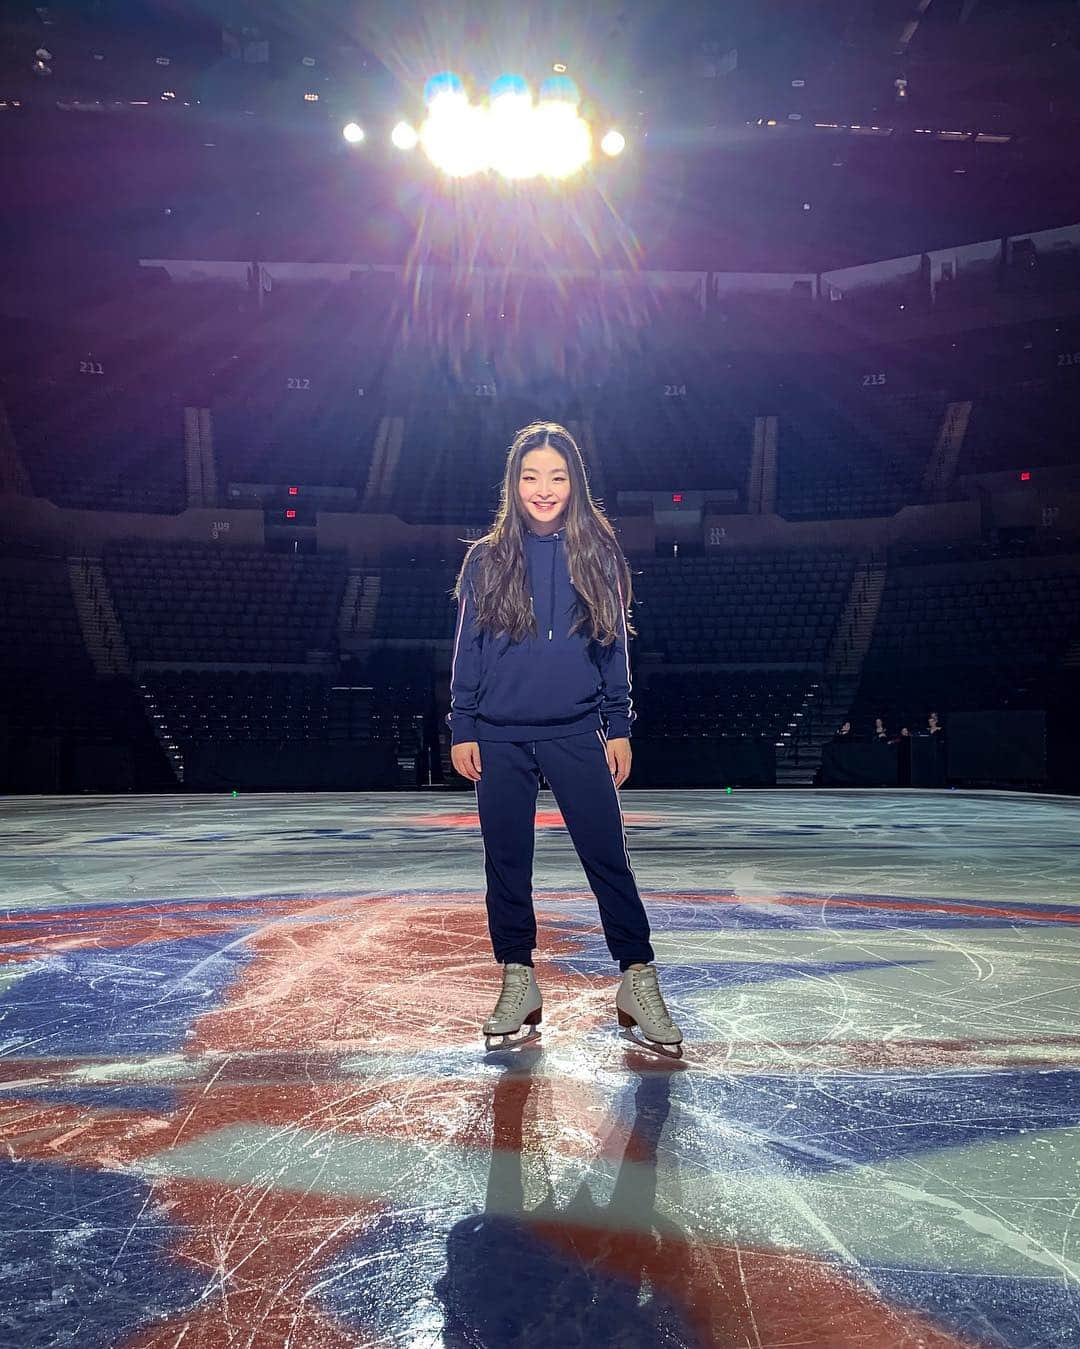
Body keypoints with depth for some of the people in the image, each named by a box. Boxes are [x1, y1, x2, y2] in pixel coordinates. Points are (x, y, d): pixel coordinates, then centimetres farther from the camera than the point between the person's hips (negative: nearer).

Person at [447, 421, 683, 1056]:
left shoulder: (597, 553, 4)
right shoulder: (487, 558, 4)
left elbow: (615, 646, 7)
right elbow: (468, 648, 6)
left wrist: (619, 727, 4)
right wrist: (462, 729, 2)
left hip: (577, 735, 0)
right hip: (501, 739, 1)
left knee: (609, 859, -2)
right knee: (508, 863, 7)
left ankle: (639, 985, 10)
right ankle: (519, 986, 21)